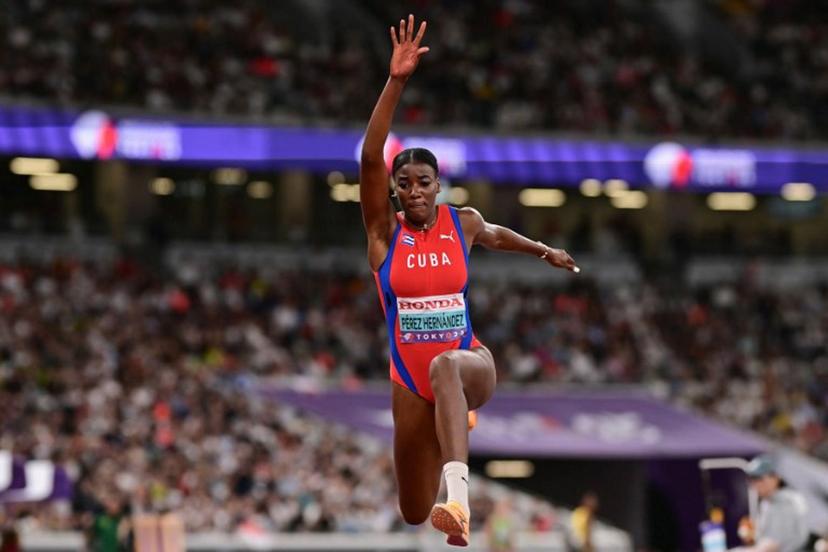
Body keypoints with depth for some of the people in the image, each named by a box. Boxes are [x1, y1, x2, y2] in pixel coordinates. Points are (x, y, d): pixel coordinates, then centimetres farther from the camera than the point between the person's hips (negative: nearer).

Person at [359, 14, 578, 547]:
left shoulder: (464, 222, 1)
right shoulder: (384, 230, -5)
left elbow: (494, 236, 27)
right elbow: (370, 157, -20)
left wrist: (545, 251, 37)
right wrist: (396, 83, -30)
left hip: (470, 362, -1)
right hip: (410, 379, 1)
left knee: (446, 366, -41)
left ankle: (458, 493, -60)